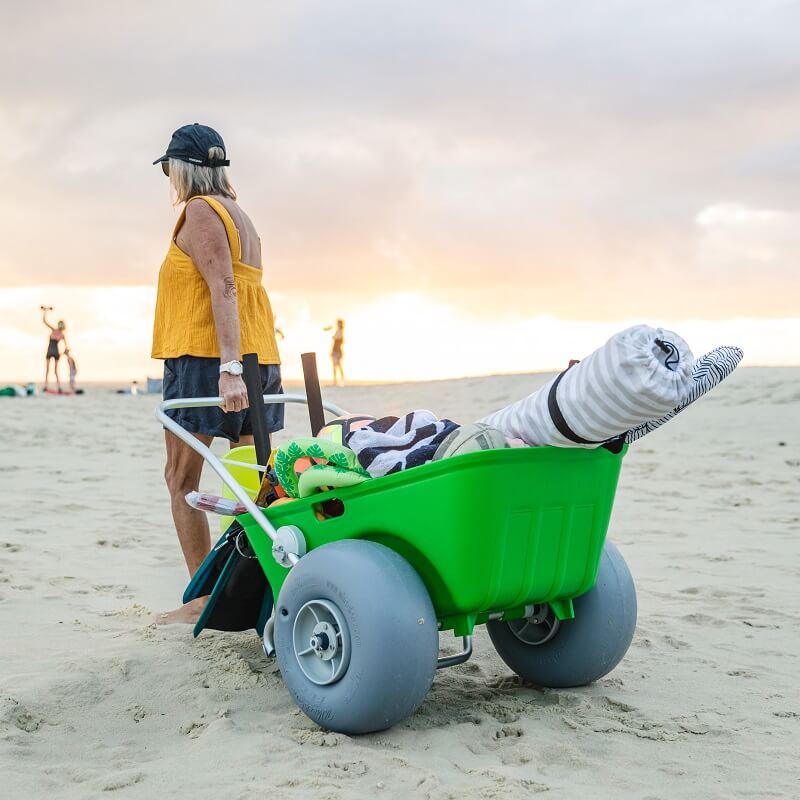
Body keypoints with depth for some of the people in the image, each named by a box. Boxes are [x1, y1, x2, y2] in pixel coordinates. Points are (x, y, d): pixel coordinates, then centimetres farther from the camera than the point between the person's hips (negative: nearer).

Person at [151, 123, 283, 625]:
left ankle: (203, 598, -1)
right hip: (259, 357, 9)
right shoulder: (239, 214, 20)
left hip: (205, 356, -8)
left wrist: (228, 365, -25)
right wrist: (239, 364, 16)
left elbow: (223, 288, -18)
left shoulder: (200, 210, -6)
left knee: (182, 480, -1)